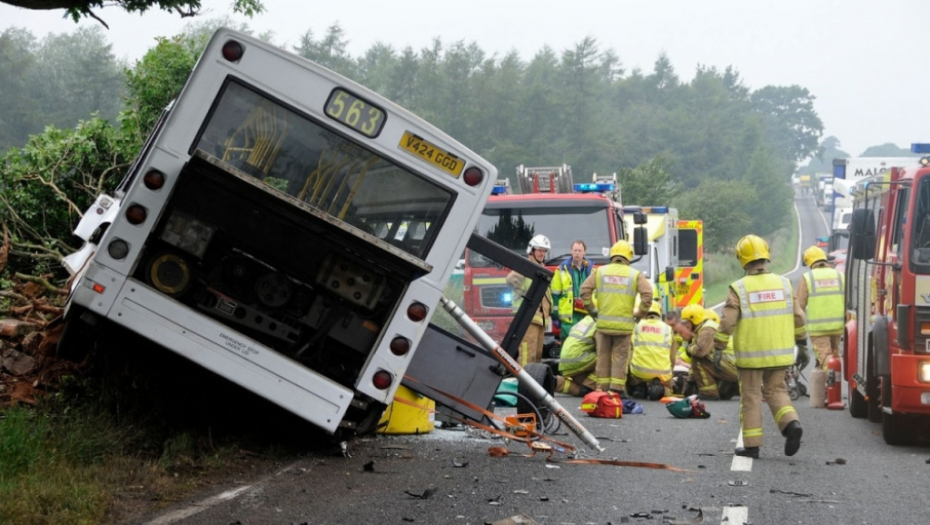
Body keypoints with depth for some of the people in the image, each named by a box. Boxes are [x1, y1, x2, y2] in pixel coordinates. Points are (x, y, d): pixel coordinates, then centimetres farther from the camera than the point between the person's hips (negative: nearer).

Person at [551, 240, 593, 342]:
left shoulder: (591, 270, 10)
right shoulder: (562, 269, 1)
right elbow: (555, 294, 2)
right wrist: (555, 314, -1)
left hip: (586, 315, 3)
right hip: (568, 316, -3)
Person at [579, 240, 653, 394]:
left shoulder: (600, 271, 7)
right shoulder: (635, 274, 3)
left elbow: (585, 290, 1)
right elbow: (647, 294, -7)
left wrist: (591, 310, 11)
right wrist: (640, 313, 5)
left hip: (603, 323, 1)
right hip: (624, 324, -1)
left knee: (603, 356, 10)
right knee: (620, 356, 4)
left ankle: (602, 387, 14)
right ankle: (617, 388, 0)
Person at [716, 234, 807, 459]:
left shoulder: (739, 289, -10)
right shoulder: (783, 284, 2)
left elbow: (727, 322, -11)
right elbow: (797, 316, 9)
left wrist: (719, 347, 1)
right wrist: (801, 336, 26)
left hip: (750, 354, -3)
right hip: (779, 353, 3)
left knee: (751, 397, 6)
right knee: (775, 390, 17)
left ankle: (752, 444, 7)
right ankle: (791, 422, -7)